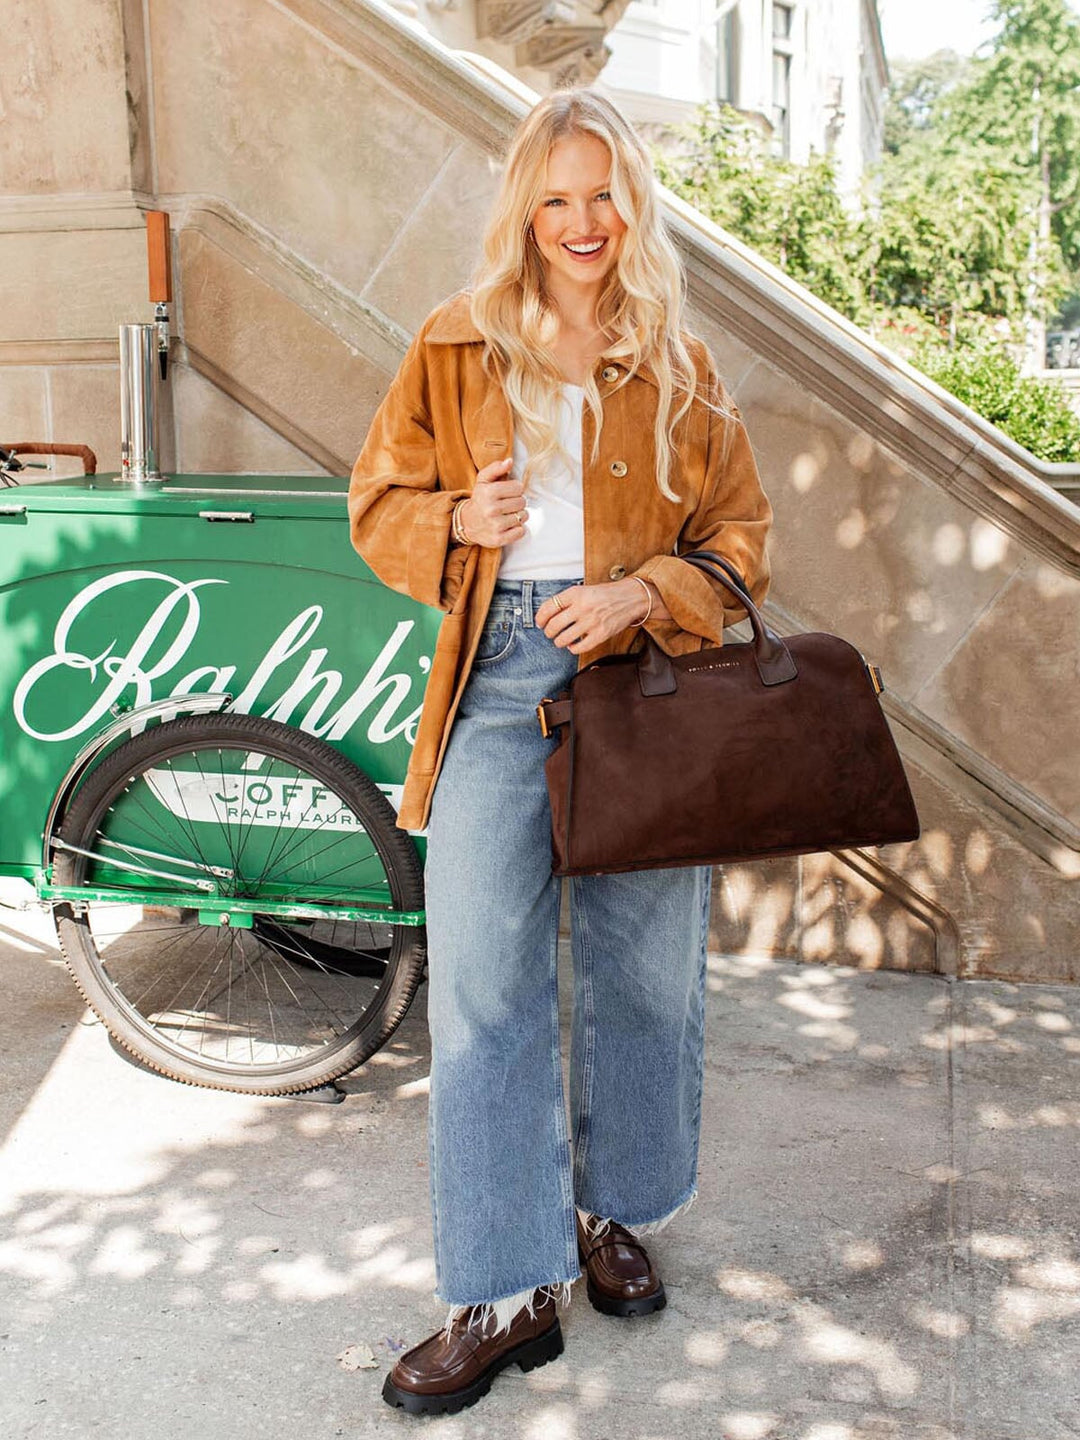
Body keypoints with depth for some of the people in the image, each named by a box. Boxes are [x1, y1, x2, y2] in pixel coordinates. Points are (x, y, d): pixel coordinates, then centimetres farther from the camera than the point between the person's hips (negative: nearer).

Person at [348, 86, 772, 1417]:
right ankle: (506, 1294, 9)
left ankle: (609, 1213, 34)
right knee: (482, 991, -4)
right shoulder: (454, 347, 7)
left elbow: (739, 535, 7)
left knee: (642, 974, 10)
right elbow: (380, 506, 10)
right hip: (500, 686, 0)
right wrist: (458, 521, -12)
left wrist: (640, 595, -12)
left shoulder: (679, 367, 8)